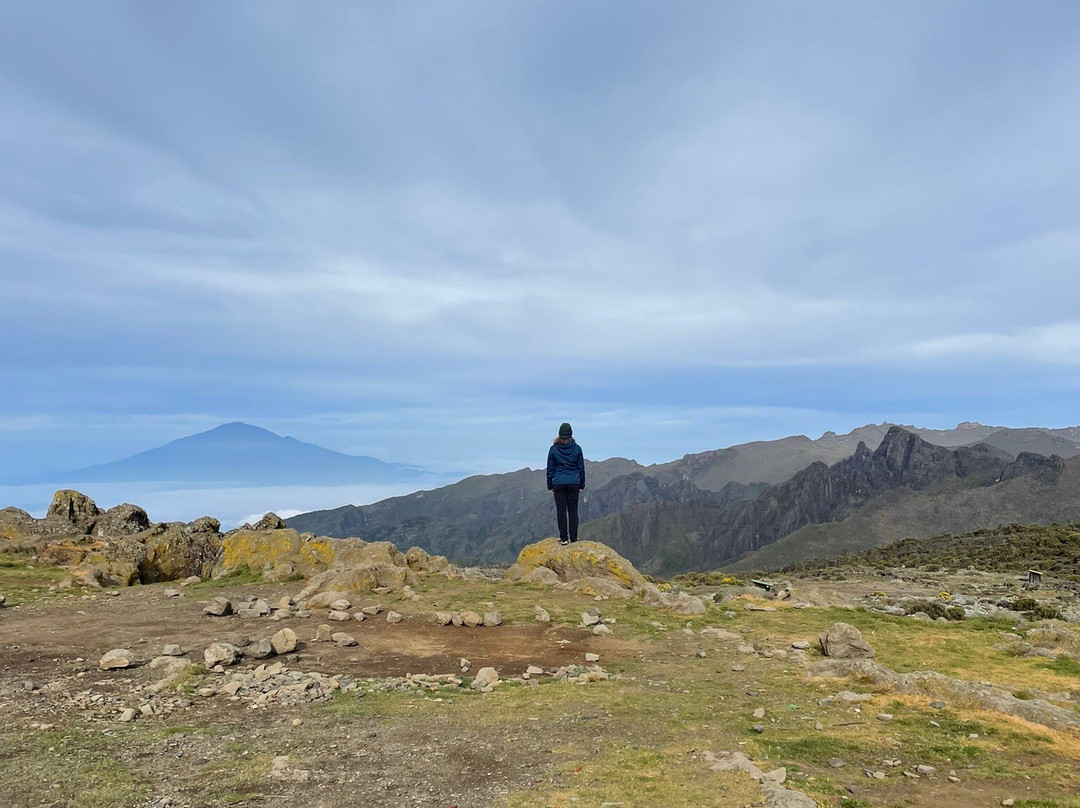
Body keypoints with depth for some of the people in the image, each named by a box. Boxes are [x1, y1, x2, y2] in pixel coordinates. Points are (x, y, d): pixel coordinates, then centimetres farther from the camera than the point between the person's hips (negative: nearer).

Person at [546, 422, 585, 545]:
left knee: (561, 511, 3)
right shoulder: (577, 448, -1)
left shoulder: (553, 449, -3)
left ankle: (564, 538, 3)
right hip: (574, 483, 1)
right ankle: (573, 538, 6)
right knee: (573, 511, 6)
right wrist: (582, 484, 13)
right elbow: (581, 468, 5)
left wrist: (550, 485, 10)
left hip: (558, 484, -1)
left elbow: (550, 469, 2)